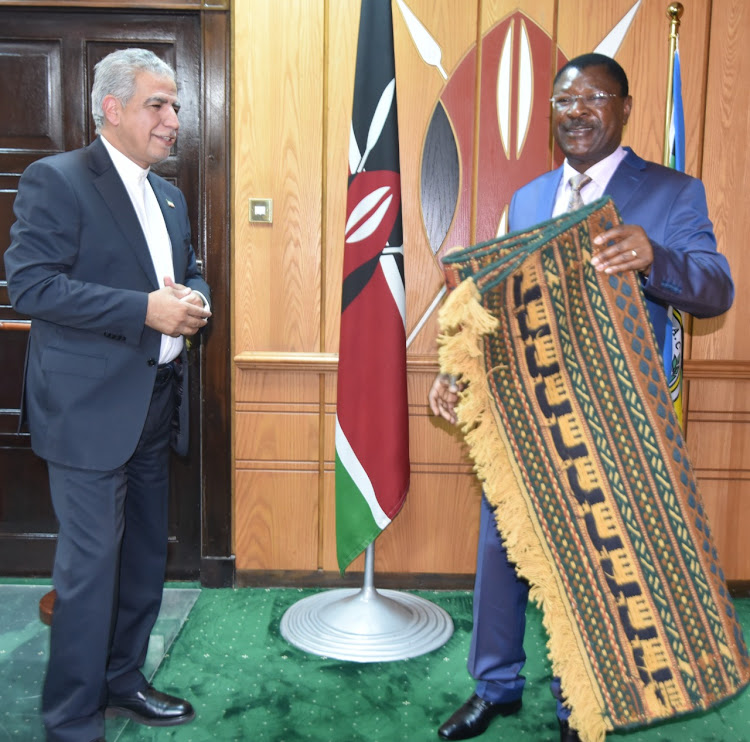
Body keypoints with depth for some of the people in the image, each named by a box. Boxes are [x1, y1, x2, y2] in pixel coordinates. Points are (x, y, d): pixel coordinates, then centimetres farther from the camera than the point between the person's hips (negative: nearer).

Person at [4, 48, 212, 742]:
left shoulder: (167, 195, 15)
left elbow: (190, 271, 23)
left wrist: (193, 299, -2)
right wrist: (145, 309, -23)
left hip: (156, 405, 8)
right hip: (91, 409, -8)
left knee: (145, 559, 17)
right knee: (90, 568, 1)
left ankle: (123, 682, 36)